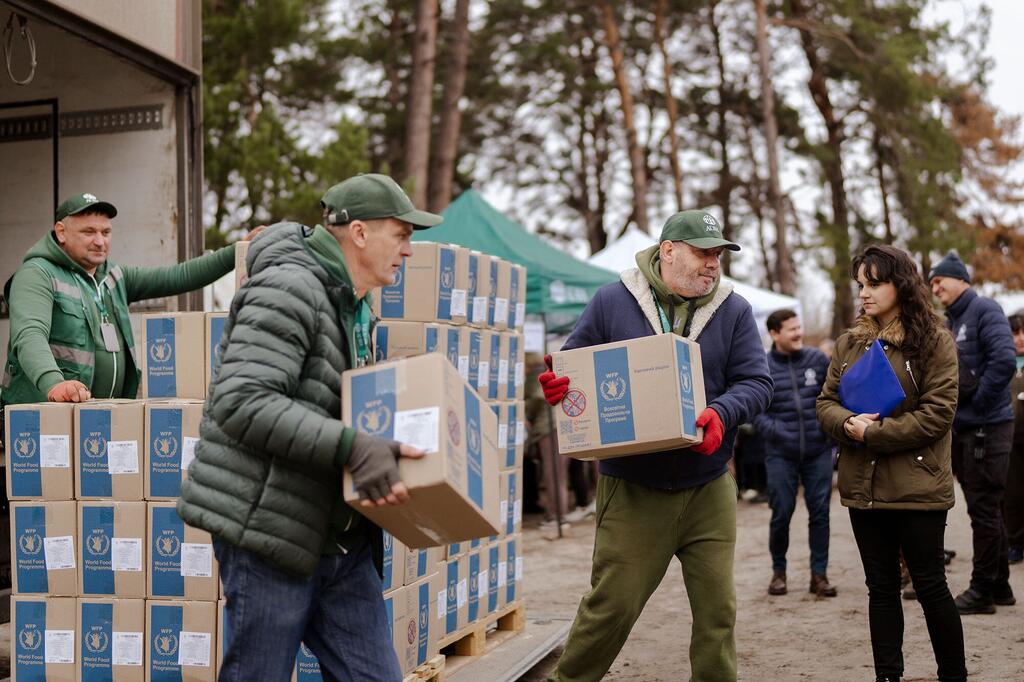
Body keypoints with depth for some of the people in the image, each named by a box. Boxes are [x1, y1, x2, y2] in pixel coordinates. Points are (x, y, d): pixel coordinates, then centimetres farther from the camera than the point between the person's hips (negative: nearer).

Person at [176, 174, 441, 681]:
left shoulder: (356, 308, 18)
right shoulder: (288, 290, -14)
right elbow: (241, 402, -26)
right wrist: (351, 447, -33)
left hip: (340, 539, 9)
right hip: (270, 527, -9)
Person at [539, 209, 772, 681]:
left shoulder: (733, 310, 3)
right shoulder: (613, 301, -1)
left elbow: (757, 382, -2)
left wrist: (721, 413, -23)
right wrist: (556, 386, -18)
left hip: (708, 488, 2)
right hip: (632, 490, -2)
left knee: (717, 605, 7)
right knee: (612, 604, 1)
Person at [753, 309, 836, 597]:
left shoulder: (817, 359, 4)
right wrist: (774, 431, -16)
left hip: (818, 451, 2)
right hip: (781, 454, -2)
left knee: (820, 512, 4)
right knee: (781, 513, 3)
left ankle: (819, 574, 14)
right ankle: (778, 571, 21)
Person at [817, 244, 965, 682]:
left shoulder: (934, 340, -5)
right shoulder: (849, 343, 11)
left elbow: (938, 412, -13)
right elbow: (826, 403, 9)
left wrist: (873, 433, -16)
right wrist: (849, 423, -14)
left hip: (917, 487, -5)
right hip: (862, 486, 5)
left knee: (930, 586, 4)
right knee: (881, 588, 11)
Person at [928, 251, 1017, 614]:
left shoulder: (984, 310, -10)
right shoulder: (949, 323, 16)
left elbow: (1004, 360, -22)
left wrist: (978, 402, -16)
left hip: (987, 428, -9)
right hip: (961, 428, 9)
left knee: (984, 509, -4)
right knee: (985, 509, 14)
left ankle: (982, 590, 3)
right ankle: (999, 586, 23)